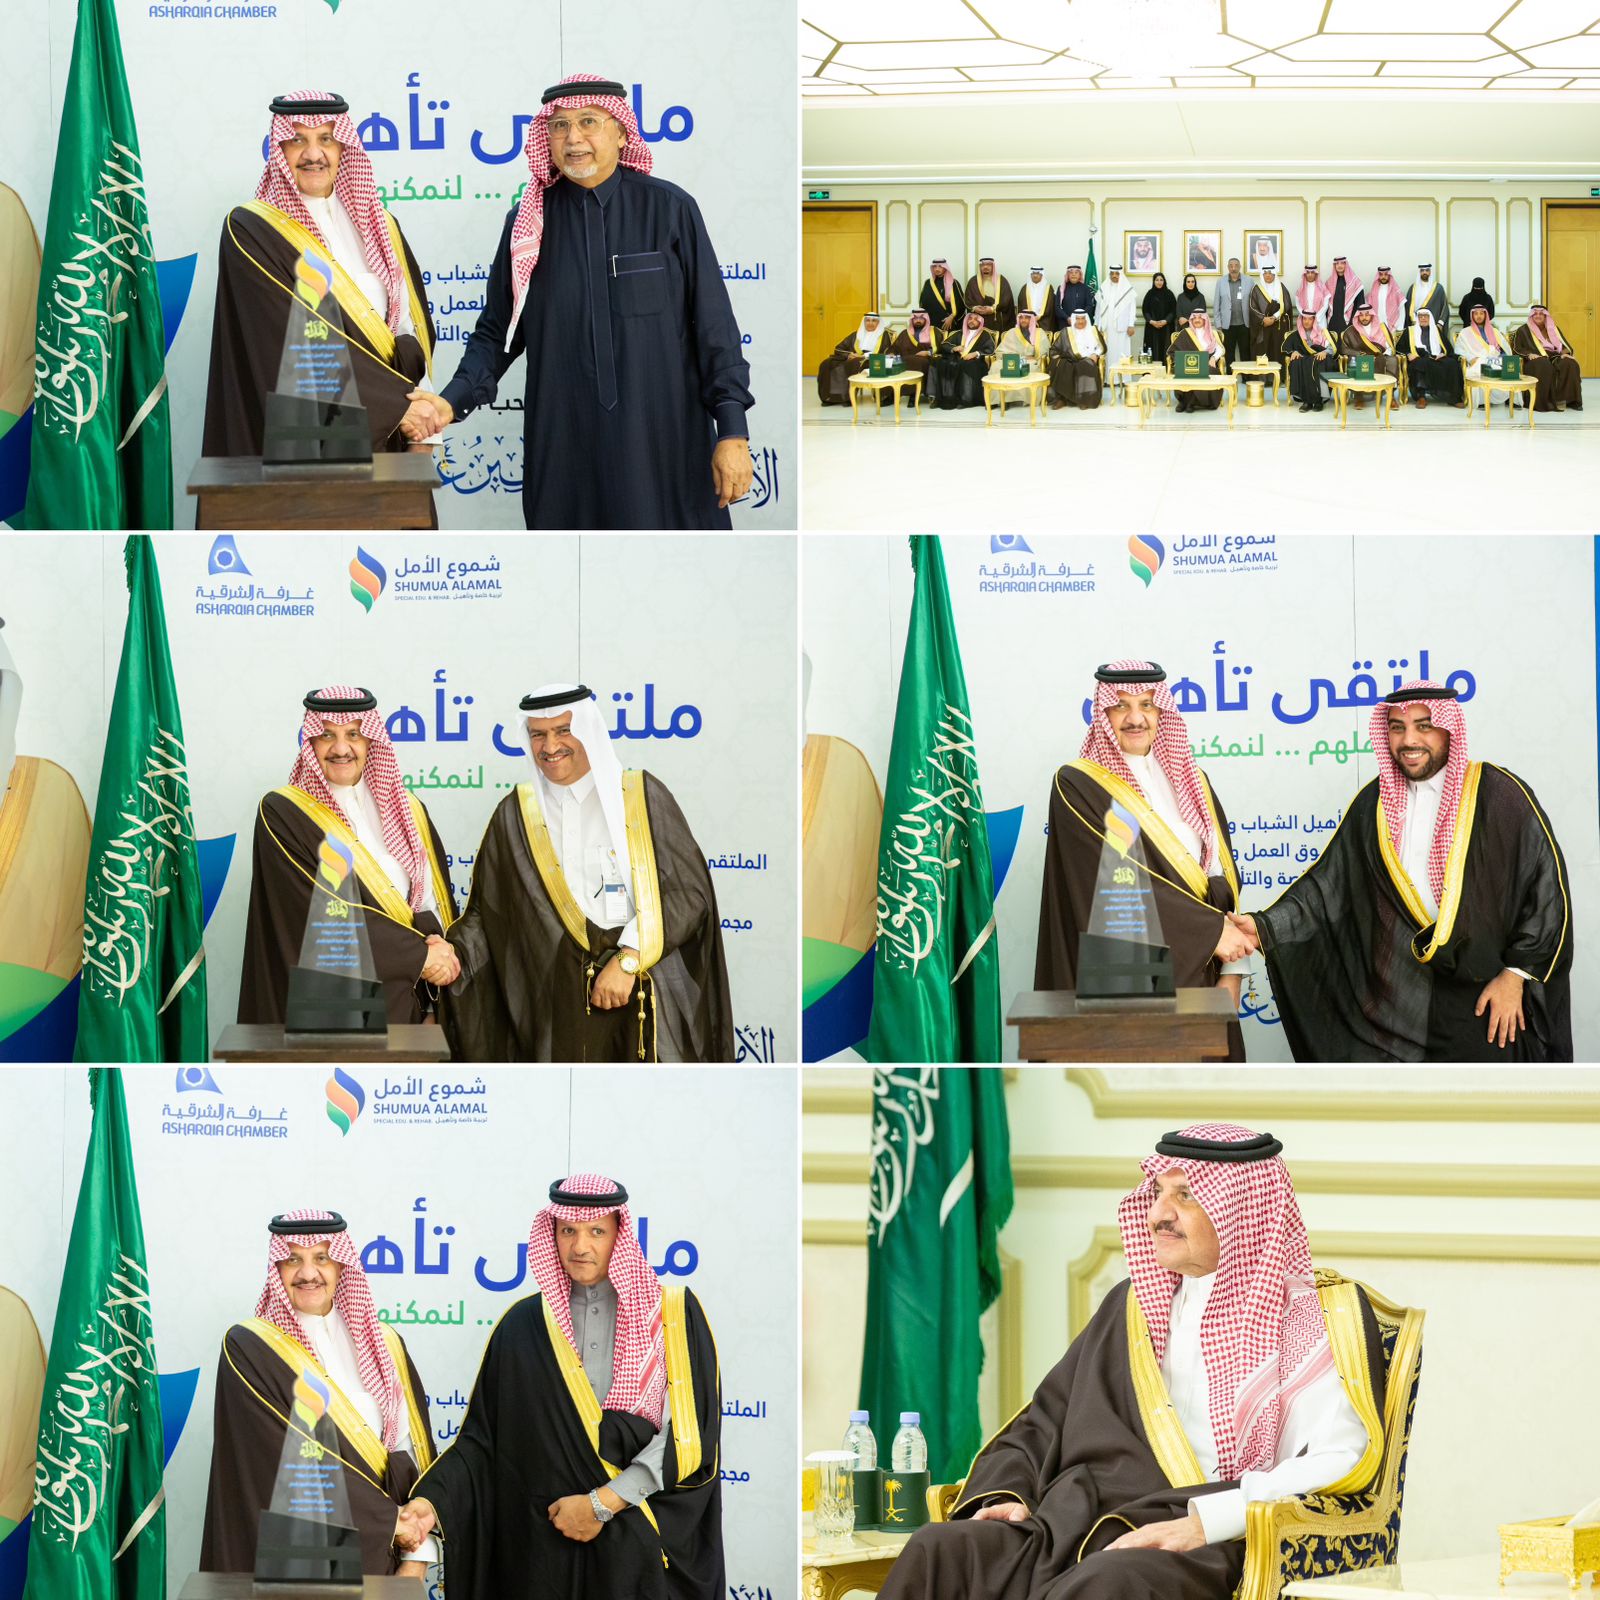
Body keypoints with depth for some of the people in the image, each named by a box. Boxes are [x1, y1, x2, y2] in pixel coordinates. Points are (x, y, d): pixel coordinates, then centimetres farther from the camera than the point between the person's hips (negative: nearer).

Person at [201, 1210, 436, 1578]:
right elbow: (288, 1463, -14)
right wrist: (389, 1520, -13)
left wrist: (416, 1559, -9)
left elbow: (413, 1455, 3)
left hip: (381, 1562, 4)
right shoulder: (248, 1351, -7)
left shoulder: (385, 1346, 7)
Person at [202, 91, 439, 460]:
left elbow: (411, 329, 10)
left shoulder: (378, 227, 12)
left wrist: (421, 430, -4)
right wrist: (395, 405, -15)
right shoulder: (250, 232, -5)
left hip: (384, 443, 5)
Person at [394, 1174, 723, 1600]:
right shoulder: (524, 1326, 6)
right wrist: (432, 1502, -14)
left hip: (645, 1549, -2)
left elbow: (690, 1436, -8)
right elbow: (482, 1437, 3)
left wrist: (603, 1503, -13)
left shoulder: (674, 1314, 0)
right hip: (547, 1551, 2)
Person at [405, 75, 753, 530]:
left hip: (664, 441, -2)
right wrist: (453, 401, -9)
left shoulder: (670, 210, 0)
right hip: (565, 448, 2)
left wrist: (733, 431, -8)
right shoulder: (528, 222, 6)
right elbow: (496, 331, 9)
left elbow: (713, 325, -2)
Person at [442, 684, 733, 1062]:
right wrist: (454, 955, -12)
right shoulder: (516, 815, 10)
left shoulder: (642, 796, 4)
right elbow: (486, 912, 8)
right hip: (560, 1000, 1)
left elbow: (689, 891, -3)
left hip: (647, 999, -1)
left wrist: (628, 960, -13)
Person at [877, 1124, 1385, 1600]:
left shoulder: (1322, 1315, 8)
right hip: (1066, 1529, 6)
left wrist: (1204, 1521, -17)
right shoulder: (1133, 1303, 27)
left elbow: (1340, 1460, -6)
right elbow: (1039, 1424, 29)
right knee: (938, 1552, -26)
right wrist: (1005, 1495, 6)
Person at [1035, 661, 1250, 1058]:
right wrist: (1210, 931, -14)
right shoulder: (1077, 787, -3)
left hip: (1198, 980, 5)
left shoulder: (1192, 783, 15)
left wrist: (1231, 973, 0)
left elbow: (1223, 877, 12)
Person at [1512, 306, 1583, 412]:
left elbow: (1564, 345, 17)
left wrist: (1565, 353, -7)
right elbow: (1515, 348, 3)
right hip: (1535, 359, -4)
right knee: (1544, 366, -40)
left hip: (1555, 357, 4)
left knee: (1570, 364, -29)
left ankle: (1571, 399, -29)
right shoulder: (1524, 330, 12)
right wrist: (1528, 354, -15)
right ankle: (1548, 402, -39)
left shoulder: (1553, 329, 22)